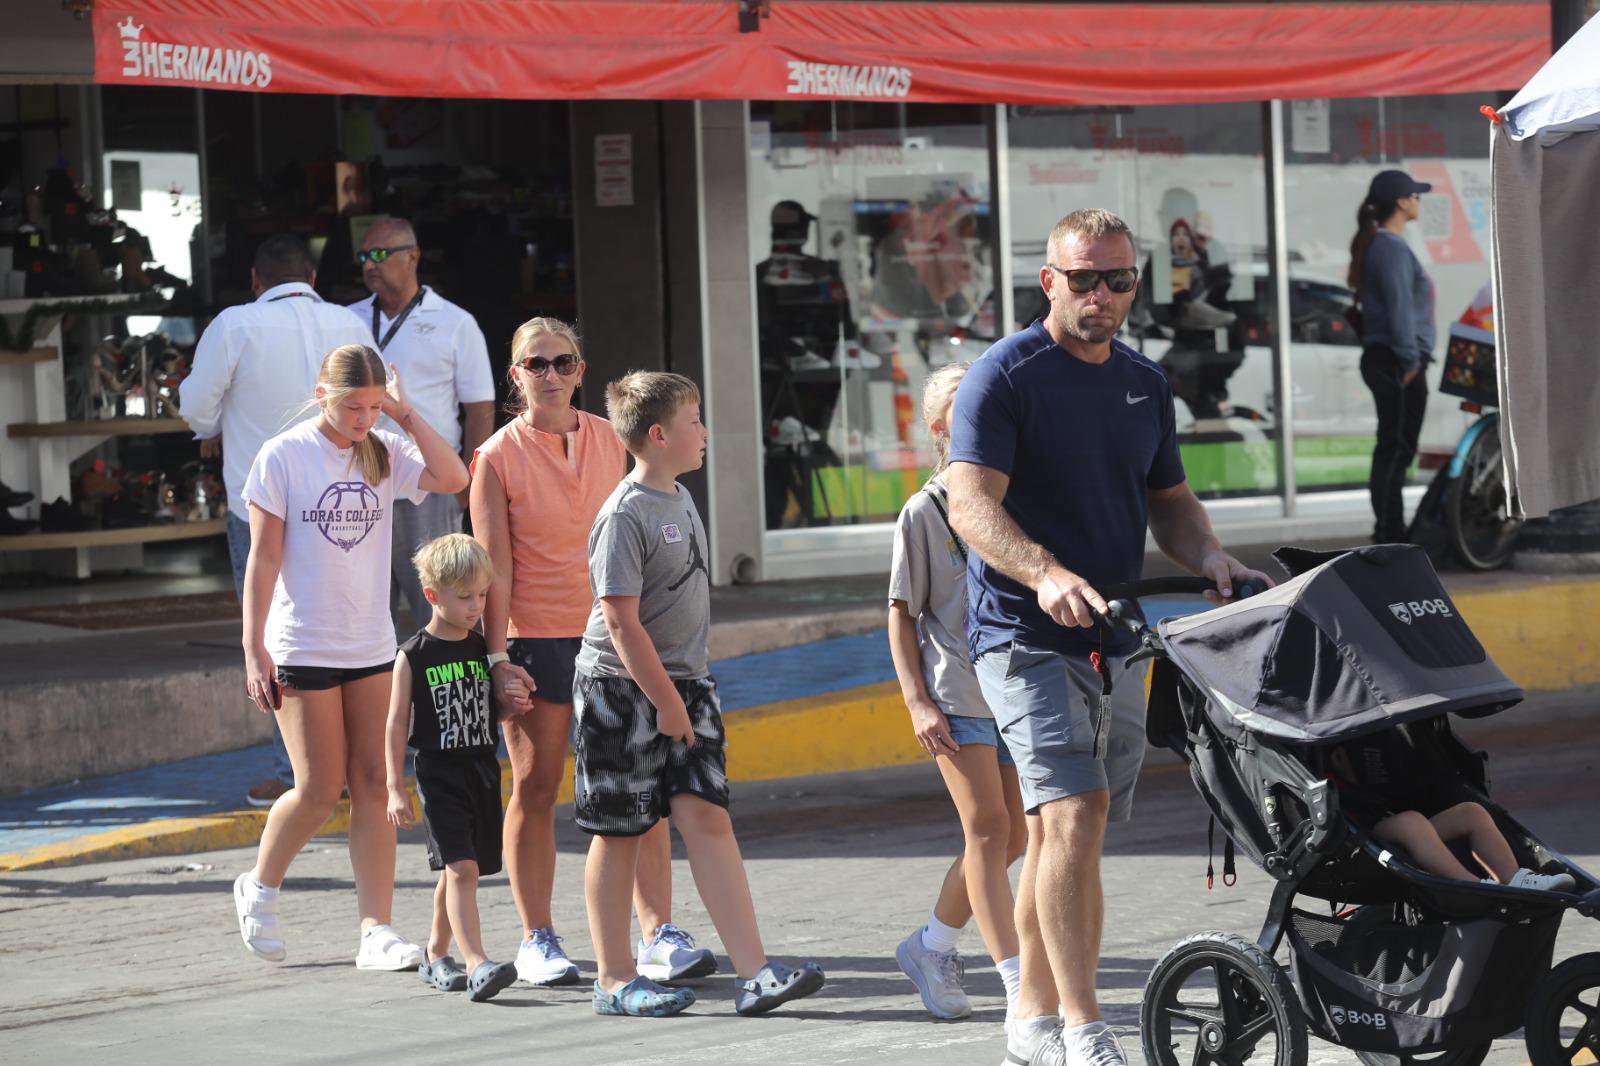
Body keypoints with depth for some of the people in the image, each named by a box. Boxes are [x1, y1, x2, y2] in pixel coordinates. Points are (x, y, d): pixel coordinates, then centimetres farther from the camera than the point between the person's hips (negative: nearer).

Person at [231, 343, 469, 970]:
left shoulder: (384, 455, 4)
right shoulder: (284, 456, -6)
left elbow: (453, 478, -12)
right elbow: (263, 558, -6)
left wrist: (404, 414, -9)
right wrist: (254, 648, -9)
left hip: (372, 648, 4)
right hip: (303, 649, -4)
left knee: (374, 788, 0)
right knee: (320, 790, -3)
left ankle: (376, 931, 2)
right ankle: (259, 889, 22)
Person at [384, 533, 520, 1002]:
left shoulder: (483, 649, 8)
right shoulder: (414, 656, -7)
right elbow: (397, 724, -5)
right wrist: (396, 788, -7)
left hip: (483, 770, 5)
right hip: (439, 774, -5)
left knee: (458, 871, 13)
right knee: (460, 867, -16)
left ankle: (435, 955, 28)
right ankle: (477, 964, -24)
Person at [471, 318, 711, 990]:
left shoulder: (611, 443, 9)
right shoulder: (499, 457, -2)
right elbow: (494, 566, -6)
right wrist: (497, 656, -12)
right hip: (536, 638, -3)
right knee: (535, 790, 4)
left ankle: (659, 935, -2)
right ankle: (537, 940, 13)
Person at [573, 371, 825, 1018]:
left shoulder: (680, 501, 11)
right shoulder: (624, 516, -16)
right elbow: (621, 620, -19)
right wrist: (665, 701, -18)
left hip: (682, 683, 7)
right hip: (621, 689, -7)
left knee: (707, 818, -3)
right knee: (618, 832, 3)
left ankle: (753, 972, -10)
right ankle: (615, 980, 12)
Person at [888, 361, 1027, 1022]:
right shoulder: (925, 512, -1)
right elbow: (902, 614, -1)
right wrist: (918, 702, -10)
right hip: (957, 693, -5)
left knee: (1010, 837, 7)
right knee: (988, 829, -11)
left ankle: (931, 947, 27)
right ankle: (1021, 988, -14)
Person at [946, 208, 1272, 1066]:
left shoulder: (1145, 384, 14)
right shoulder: (1003, 376, -8)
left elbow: (1168, 499, 21)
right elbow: (970, 503, -18)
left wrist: (1207, 556, -1)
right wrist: (1046, 574, -35)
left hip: (1112, 637, 7)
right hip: (1024, 637, -7)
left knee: (1060, 830, 11)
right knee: (1073, 811, -20)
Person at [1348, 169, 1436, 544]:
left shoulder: (1380, 245, 17)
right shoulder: (1392, 248, -14)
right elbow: (1399, 308, -19)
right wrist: (1409, 361, -20)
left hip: (1385, 360, 10)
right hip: (1397, 361, -10)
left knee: (1393, 449, 13)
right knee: (1396, 449, -9)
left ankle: (1390, 532, 18)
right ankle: (1388, 534, -9)